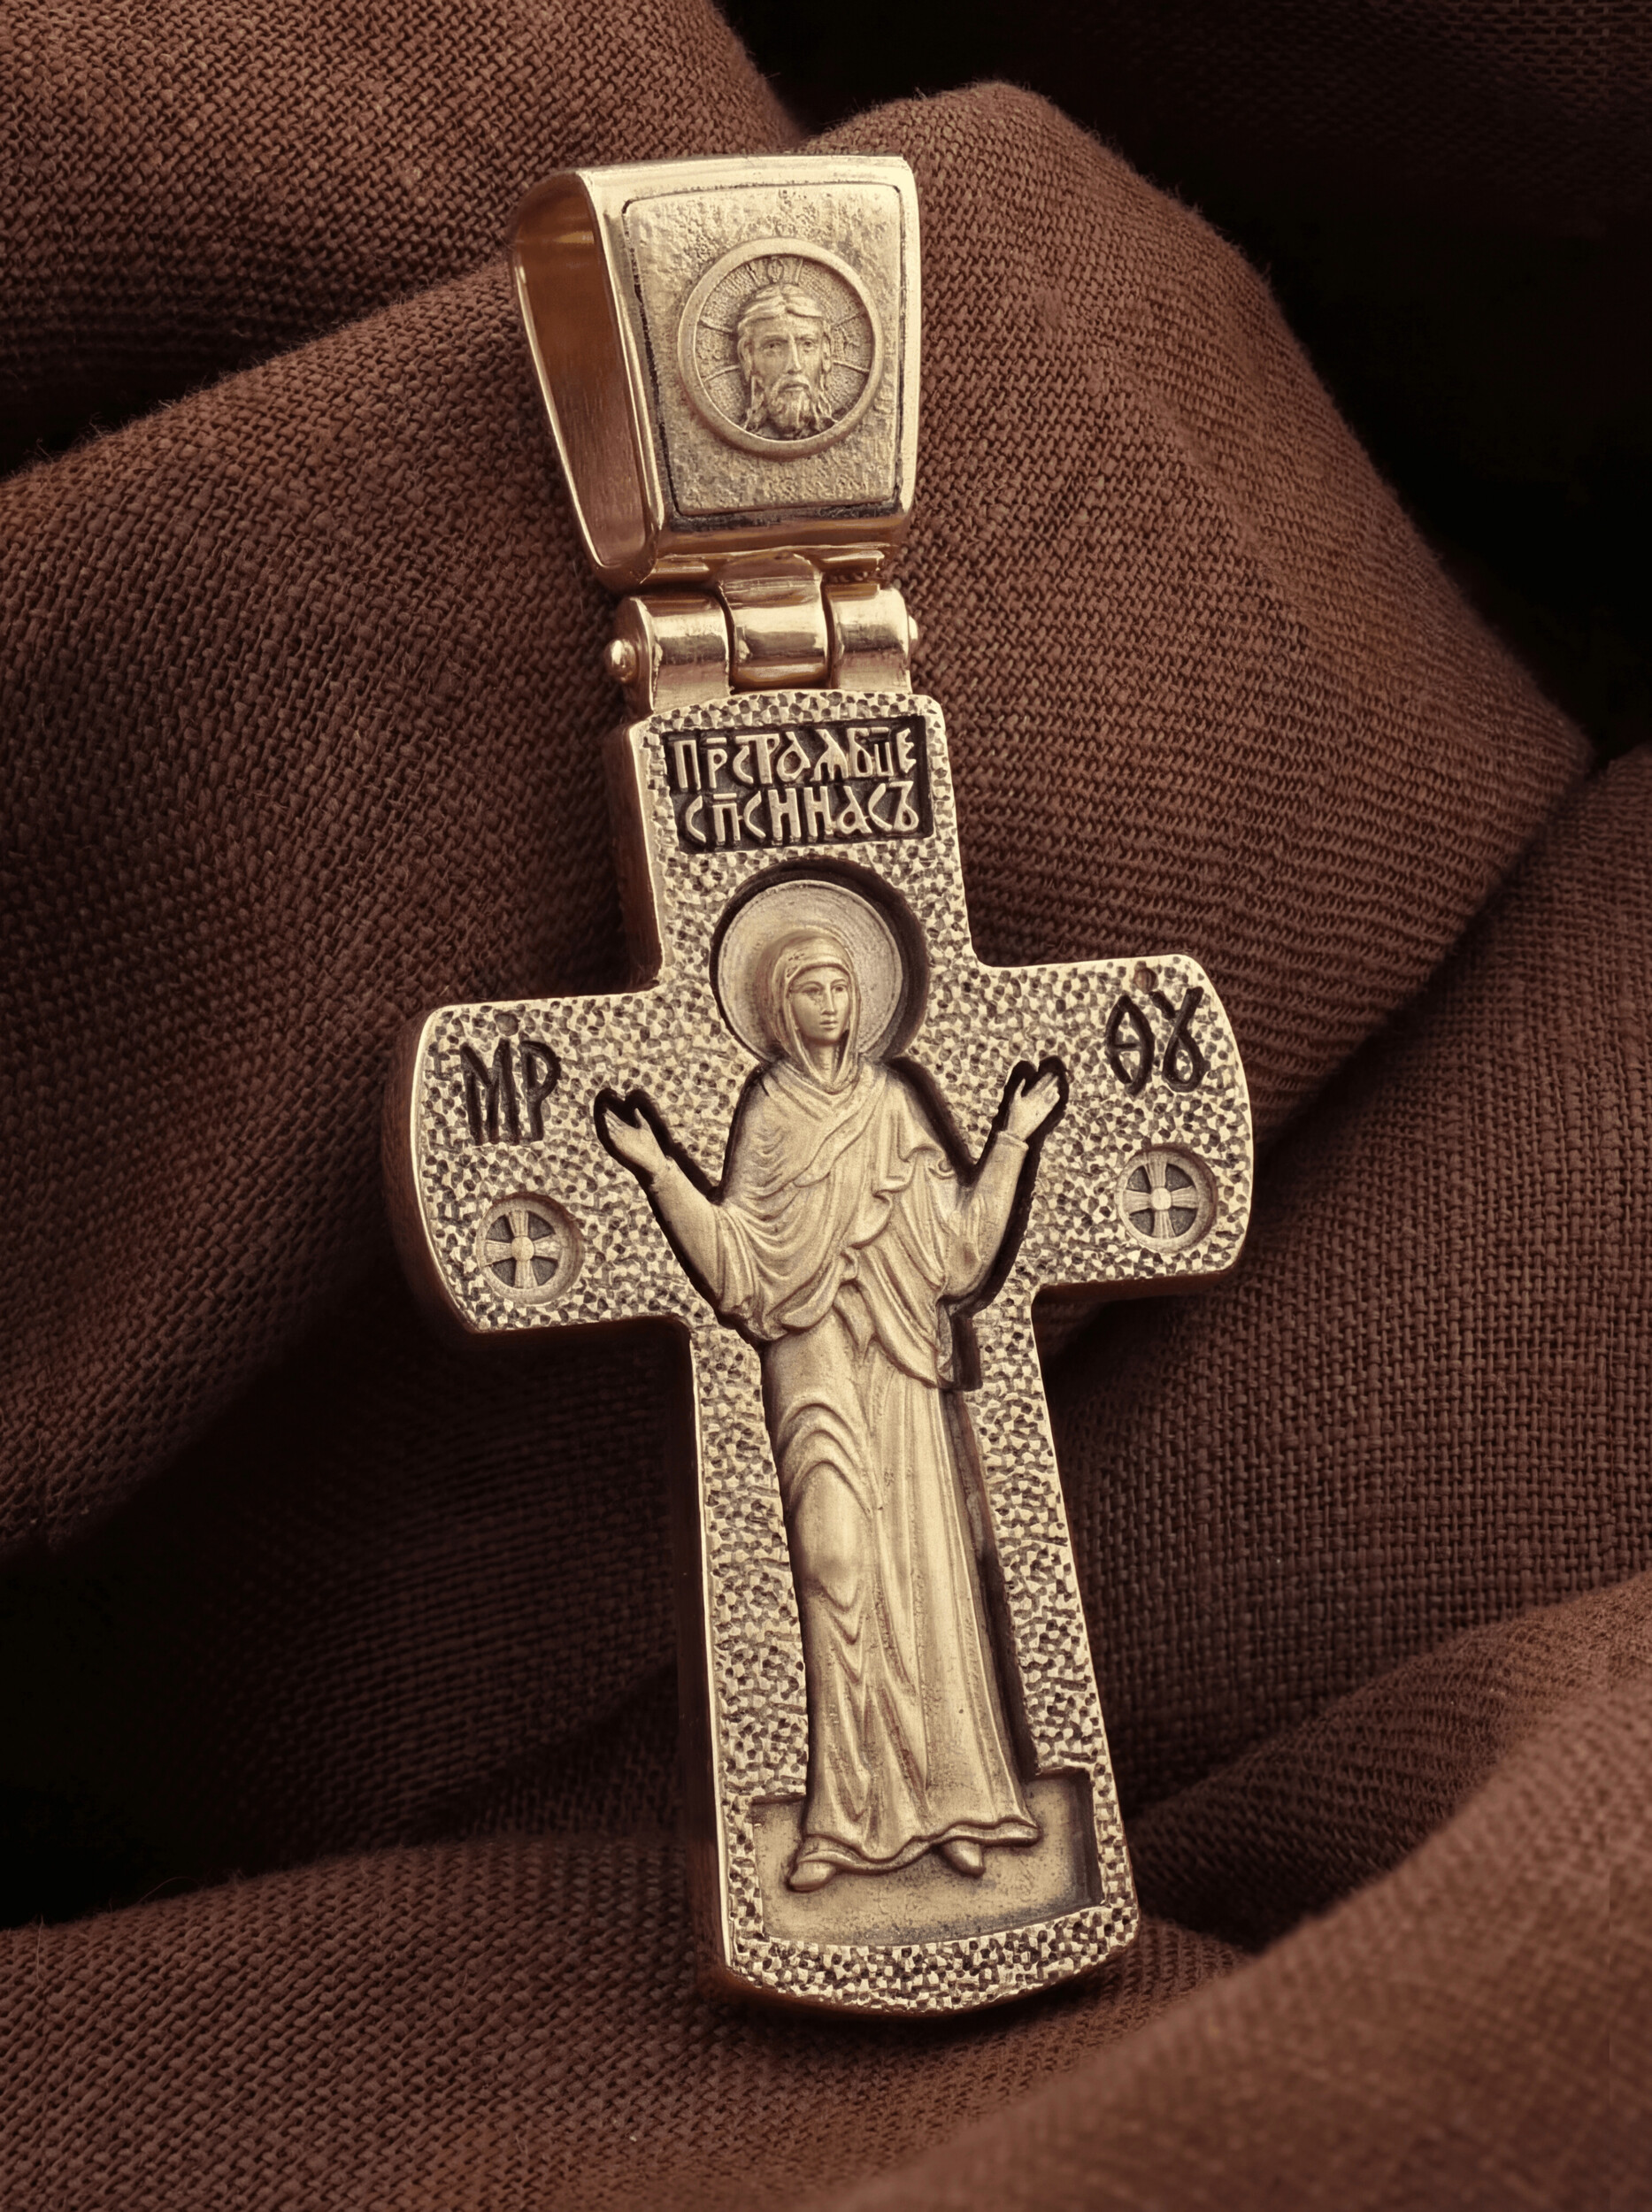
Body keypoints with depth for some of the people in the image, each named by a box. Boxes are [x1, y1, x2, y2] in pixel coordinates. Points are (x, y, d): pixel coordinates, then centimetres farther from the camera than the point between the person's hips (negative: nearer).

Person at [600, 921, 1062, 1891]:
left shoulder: (892, 1101, 13)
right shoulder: (768, 1113, 7)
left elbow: (954, 1236, 9)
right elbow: (736, 1252, -2)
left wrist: (1014, 1138, 8)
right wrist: (660, 1170, -10)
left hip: (899, 1357, 2)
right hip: (812, 1356, -2)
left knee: (919, 1558, -3)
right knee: (836, 1562, -12)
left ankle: (943, 1797, -1)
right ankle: (846, 1816, -12)